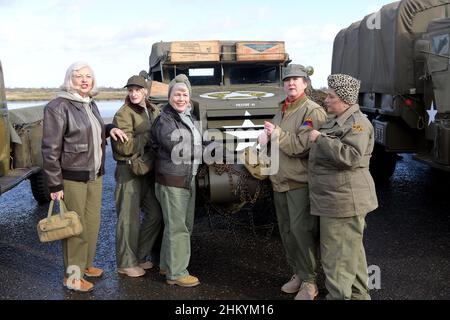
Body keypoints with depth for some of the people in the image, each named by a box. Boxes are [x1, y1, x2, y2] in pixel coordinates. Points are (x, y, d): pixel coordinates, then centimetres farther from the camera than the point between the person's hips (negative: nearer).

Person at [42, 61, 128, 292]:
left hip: (95, 175, 8)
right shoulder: (58, 107, -13)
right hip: (72, 178, -7)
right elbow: (50, 148, -15)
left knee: (92, 223, 15)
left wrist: (109, 129, 3)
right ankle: (72, 275, 16)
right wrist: (54, 184, -16)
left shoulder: (91, 105, 10)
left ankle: (85, 264, 33)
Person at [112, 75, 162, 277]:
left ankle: (140, 256, 26)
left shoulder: (152, 111, 11)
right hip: (129, 171, -8)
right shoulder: (123, 114, -11)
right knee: (129, 218, -1)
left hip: (148, 169, 8)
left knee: (155, 214, 12)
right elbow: (125, 147, -19)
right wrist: (148, 136, -17)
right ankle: (126, 263, 12)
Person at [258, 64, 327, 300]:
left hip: (300, 182, -8)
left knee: (302, 230, -7)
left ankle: (309, 281, 5)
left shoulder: (313, 111, -11)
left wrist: (277, 134, -15)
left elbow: (301, 146, -19)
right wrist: (266, 137, 3)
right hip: (280, 181, 8)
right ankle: (297, 274, 28)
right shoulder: (282, 110, 15)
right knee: (286, 231, 14)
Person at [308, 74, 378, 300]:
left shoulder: (357, 123, -14)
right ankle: (358, 294, 32)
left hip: (343, 200, -11)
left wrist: (320, 139, -23)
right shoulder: (339, 121, 17)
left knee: (338, 255, -6)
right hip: (336, 198, 11)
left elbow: (350, 157, -27)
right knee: (351, 251, 20)